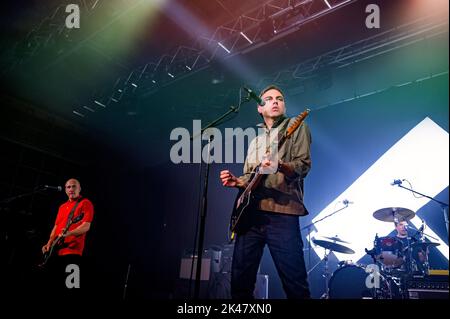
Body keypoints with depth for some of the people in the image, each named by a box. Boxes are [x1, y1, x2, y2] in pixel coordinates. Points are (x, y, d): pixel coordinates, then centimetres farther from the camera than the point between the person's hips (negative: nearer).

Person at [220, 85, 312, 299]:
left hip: (281, 211, -5)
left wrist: (280, 166, -24)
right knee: (240, 278, 6)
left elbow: (303, 165, -4)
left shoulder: (296, 127, 8)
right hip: (250, 211, 6)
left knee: (295, 283, -7)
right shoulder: (255, 139, 25)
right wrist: (236, 181, 5)